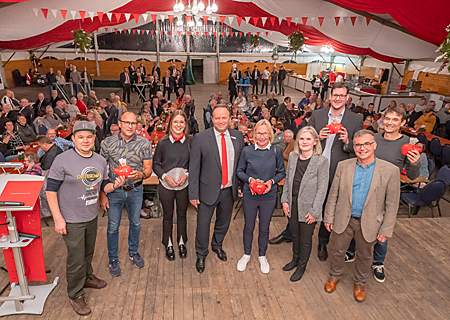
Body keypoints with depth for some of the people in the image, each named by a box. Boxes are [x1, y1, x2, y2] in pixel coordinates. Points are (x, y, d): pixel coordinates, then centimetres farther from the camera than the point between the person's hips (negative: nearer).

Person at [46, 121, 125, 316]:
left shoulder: (100, 161, 2)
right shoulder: (63, 160, -17)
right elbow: (51, 190, -14)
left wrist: (114, 185, -13)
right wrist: (58, 219, -16)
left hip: (92, 216, 6)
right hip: (71, 220, -5)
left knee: (88, 252, 23)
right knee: (76, 258, 5)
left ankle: (87, 277, 49)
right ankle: (75, 294, 26)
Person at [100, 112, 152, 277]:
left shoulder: (144, 144, -8)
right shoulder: (107, 143, -9)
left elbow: (148, 169, -5)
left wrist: (140, 174, -29)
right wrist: (102, 194, -5)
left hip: (136, 190, 1)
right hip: (114, 190, -1)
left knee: (135, 223, 18)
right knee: (113, 227, 9)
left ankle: (133, 252, 43)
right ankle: (113, 260, 30)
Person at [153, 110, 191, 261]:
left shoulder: (190, 142, -5)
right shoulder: (163, 143, -7)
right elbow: (155, 164, 0)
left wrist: (186, 174, -13)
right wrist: (165, 176, -15)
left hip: (184, 185, 1)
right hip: (166, 185, -1)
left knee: (182, 214, 15)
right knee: (168, 215, 13)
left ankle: (182, 242, 35)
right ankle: (169, 244, 32)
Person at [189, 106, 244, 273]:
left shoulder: (238, 136, -1)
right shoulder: (200, 138, -12)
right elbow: (194, 168, -10)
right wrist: (193, 193, -11)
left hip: (229, 190, 4)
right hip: (209, 190, -3)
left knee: (223, 222, 22)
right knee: (203, 225, 8)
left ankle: (217, 245, 49)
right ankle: (201, 255, 33)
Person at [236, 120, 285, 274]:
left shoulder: (277, 151, -6)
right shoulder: (247, 150, -8)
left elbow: (281, 172, 3)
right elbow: (240, 171, 2)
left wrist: (272, 181, -15)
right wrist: (250, 179, -16)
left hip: (269, 196, 0)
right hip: (250, 196, 0)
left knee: (264, 228, 14)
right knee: (248, 226, 15)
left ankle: (262, 256, 39)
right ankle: (246, 254, 39)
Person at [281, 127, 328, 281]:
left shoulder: (322, 161, -14)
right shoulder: (292, 156, 1)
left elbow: (322, 188, -13)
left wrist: (314, 211, -14)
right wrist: (285, 200, 5)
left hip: (308, 207, -4)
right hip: (293, 204, 4)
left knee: (306, 239, 11)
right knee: (294, 235, 20)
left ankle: (302, 266, 34)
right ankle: (295, 259, 44)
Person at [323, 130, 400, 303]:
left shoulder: (390, 170, -12)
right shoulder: (343, 166, -6)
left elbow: (392, 204, -8)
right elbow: (333, 194, 1)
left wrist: (386, 230, -7)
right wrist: (329, 217, 2)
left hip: (369, 223, -1)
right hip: (343, 220, 1)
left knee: (364, 256, 19)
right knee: (337, 251, 17)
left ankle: (360, 282, 45)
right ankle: (335, 276, 44)